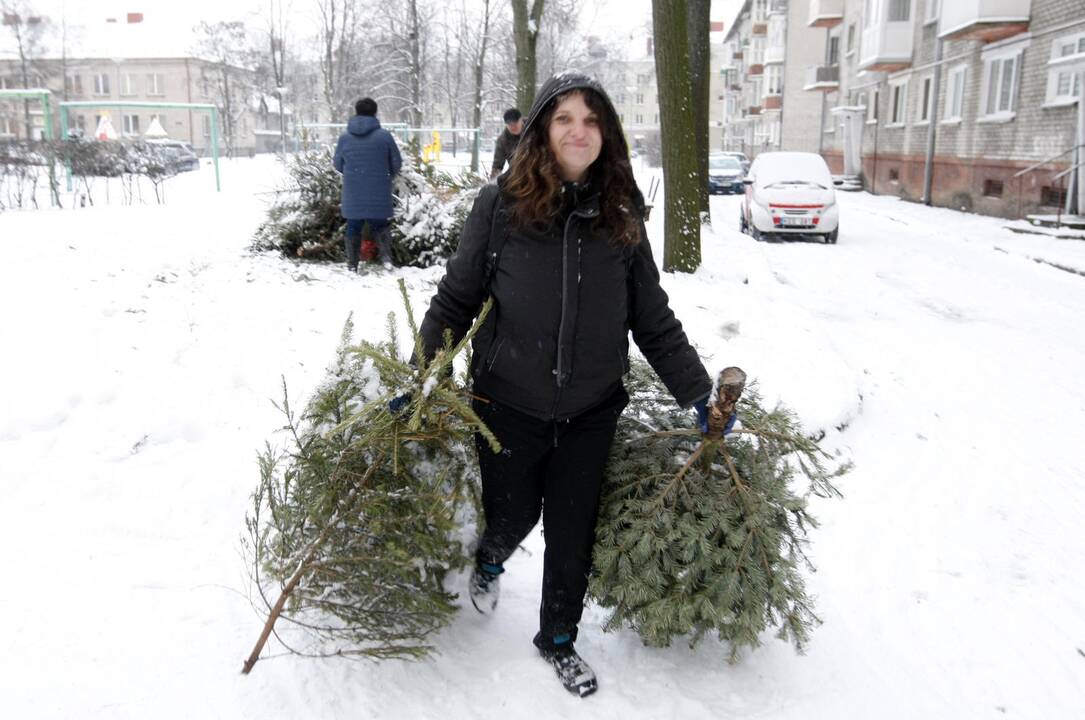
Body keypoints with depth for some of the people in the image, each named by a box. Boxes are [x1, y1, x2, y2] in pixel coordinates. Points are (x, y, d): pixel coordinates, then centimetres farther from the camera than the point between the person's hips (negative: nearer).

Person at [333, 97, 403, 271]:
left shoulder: (344, 137, -1)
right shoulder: (384, 136, -7)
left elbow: (338, 165, 10)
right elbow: (396, 164, 1)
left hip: (353, 194, 1)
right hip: (378, 194, -1)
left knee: (353, 227, 13)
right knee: (380, 224, 15)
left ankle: (352, 264, 14)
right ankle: (386, 257, -2)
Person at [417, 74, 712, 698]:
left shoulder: (621, 216, -3)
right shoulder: (501, 205, -9)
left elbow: (654, 320, 3)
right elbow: (457, 299, -2)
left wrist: (700, 393, 2)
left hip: (591, 413, 2)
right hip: (509, 405, -1)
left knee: (575, 534, 12)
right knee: (513, 515, 17)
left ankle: (559, 638, 38)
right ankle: (490, 562, 55)